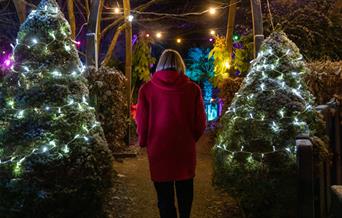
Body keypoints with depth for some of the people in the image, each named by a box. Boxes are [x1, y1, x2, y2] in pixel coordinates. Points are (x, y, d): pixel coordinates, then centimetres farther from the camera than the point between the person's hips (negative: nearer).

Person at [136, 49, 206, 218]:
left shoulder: (147, 89, -10)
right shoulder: (193, 89, -8)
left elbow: (142, 123, -6)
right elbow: (200, 123, -3)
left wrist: (144, 142, 13)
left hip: (158, 150, -1)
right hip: (185, 150, 1)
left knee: (165, 195, 12)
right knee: (185, 191, 21)